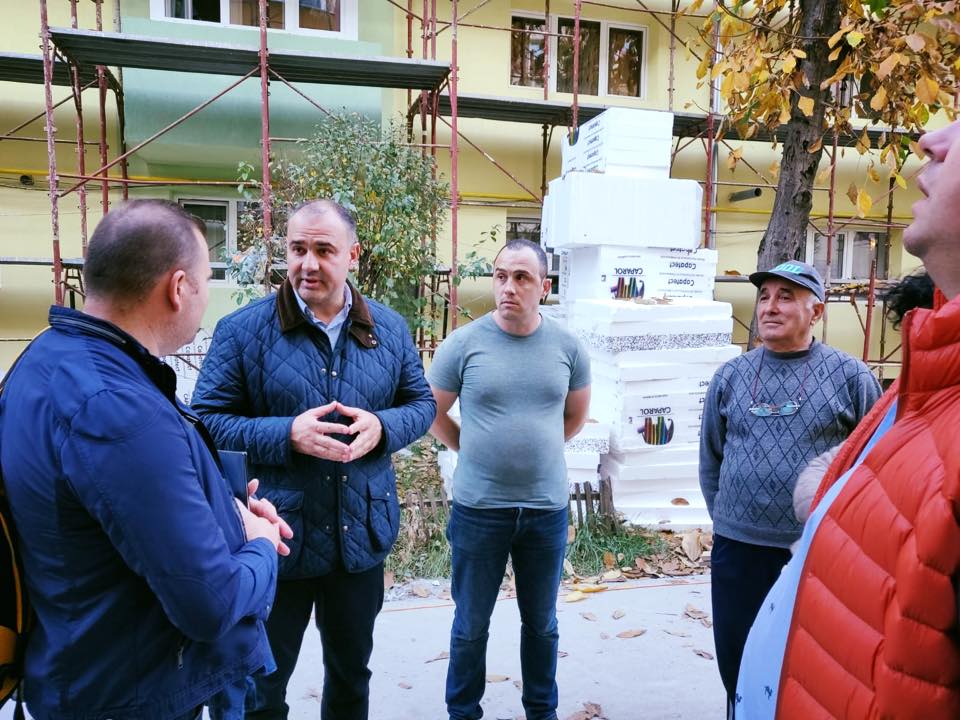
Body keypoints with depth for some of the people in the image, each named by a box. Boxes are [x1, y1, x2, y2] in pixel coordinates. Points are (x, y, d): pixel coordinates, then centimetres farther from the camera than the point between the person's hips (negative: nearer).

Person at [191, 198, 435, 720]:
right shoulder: (242, 330, -9)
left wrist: (381, 427, -15)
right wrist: (286, 436, -24)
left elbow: (422, 403, 6)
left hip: (362, 535, 3)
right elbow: (207, 420, -9)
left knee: (352, 671, 25)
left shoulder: (389, 328, 1)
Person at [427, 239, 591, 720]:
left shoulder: (567, 347, -3)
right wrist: (473, 452, 3)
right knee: (471, 624, 15)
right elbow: (433, 412, 2)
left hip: (547, 508, 2)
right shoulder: (463, 343, -9)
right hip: (478, 508, -1)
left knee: (541, 622, 19)